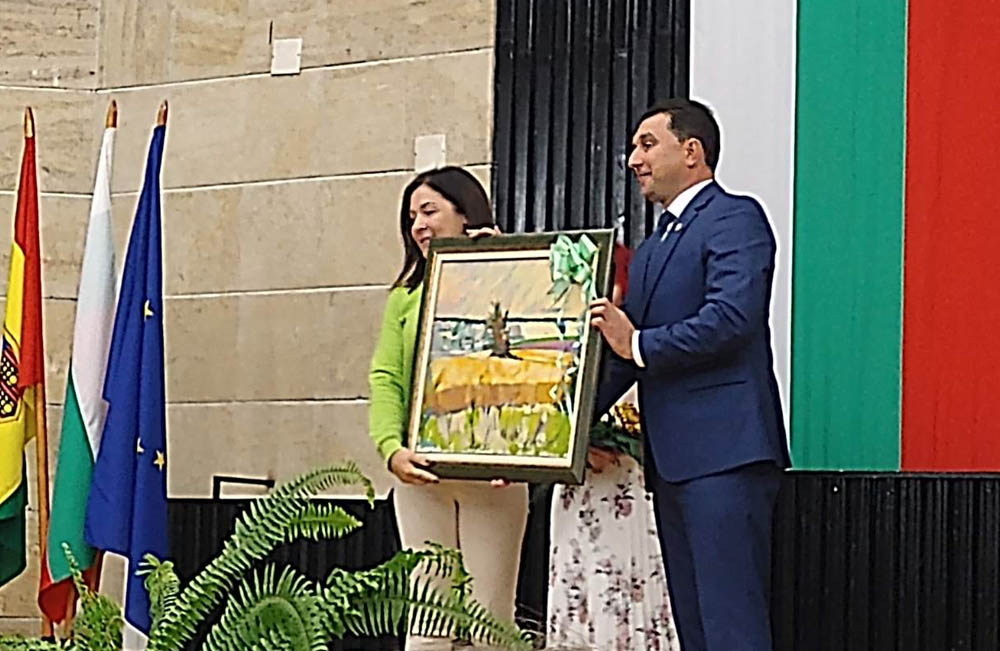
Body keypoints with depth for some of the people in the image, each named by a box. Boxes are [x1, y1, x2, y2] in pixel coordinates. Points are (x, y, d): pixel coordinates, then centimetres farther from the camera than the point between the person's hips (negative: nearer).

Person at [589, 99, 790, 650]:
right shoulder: (649, 250, 25)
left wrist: (640, 345, -11)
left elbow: (731, 317, -17)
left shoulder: (735, 218, -3)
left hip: (724, 454, -9)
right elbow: (620, 355, 22)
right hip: (672, 460, 10)